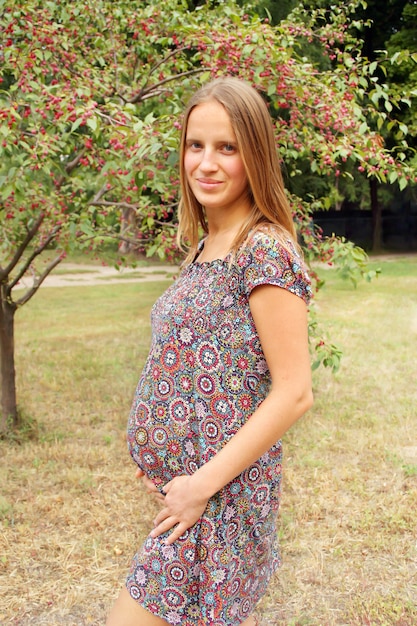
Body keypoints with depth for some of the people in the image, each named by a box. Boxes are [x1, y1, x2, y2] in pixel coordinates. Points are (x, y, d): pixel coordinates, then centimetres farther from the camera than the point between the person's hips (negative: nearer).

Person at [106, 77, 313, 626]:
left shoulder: (265, 250, -16)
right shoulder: (204, 247, 10)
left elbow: (294, 392, -19)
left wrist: (202, 483, -17)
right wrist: (160, 456, 7)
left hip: (223, 487, -8)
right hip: (183, 476, 8)